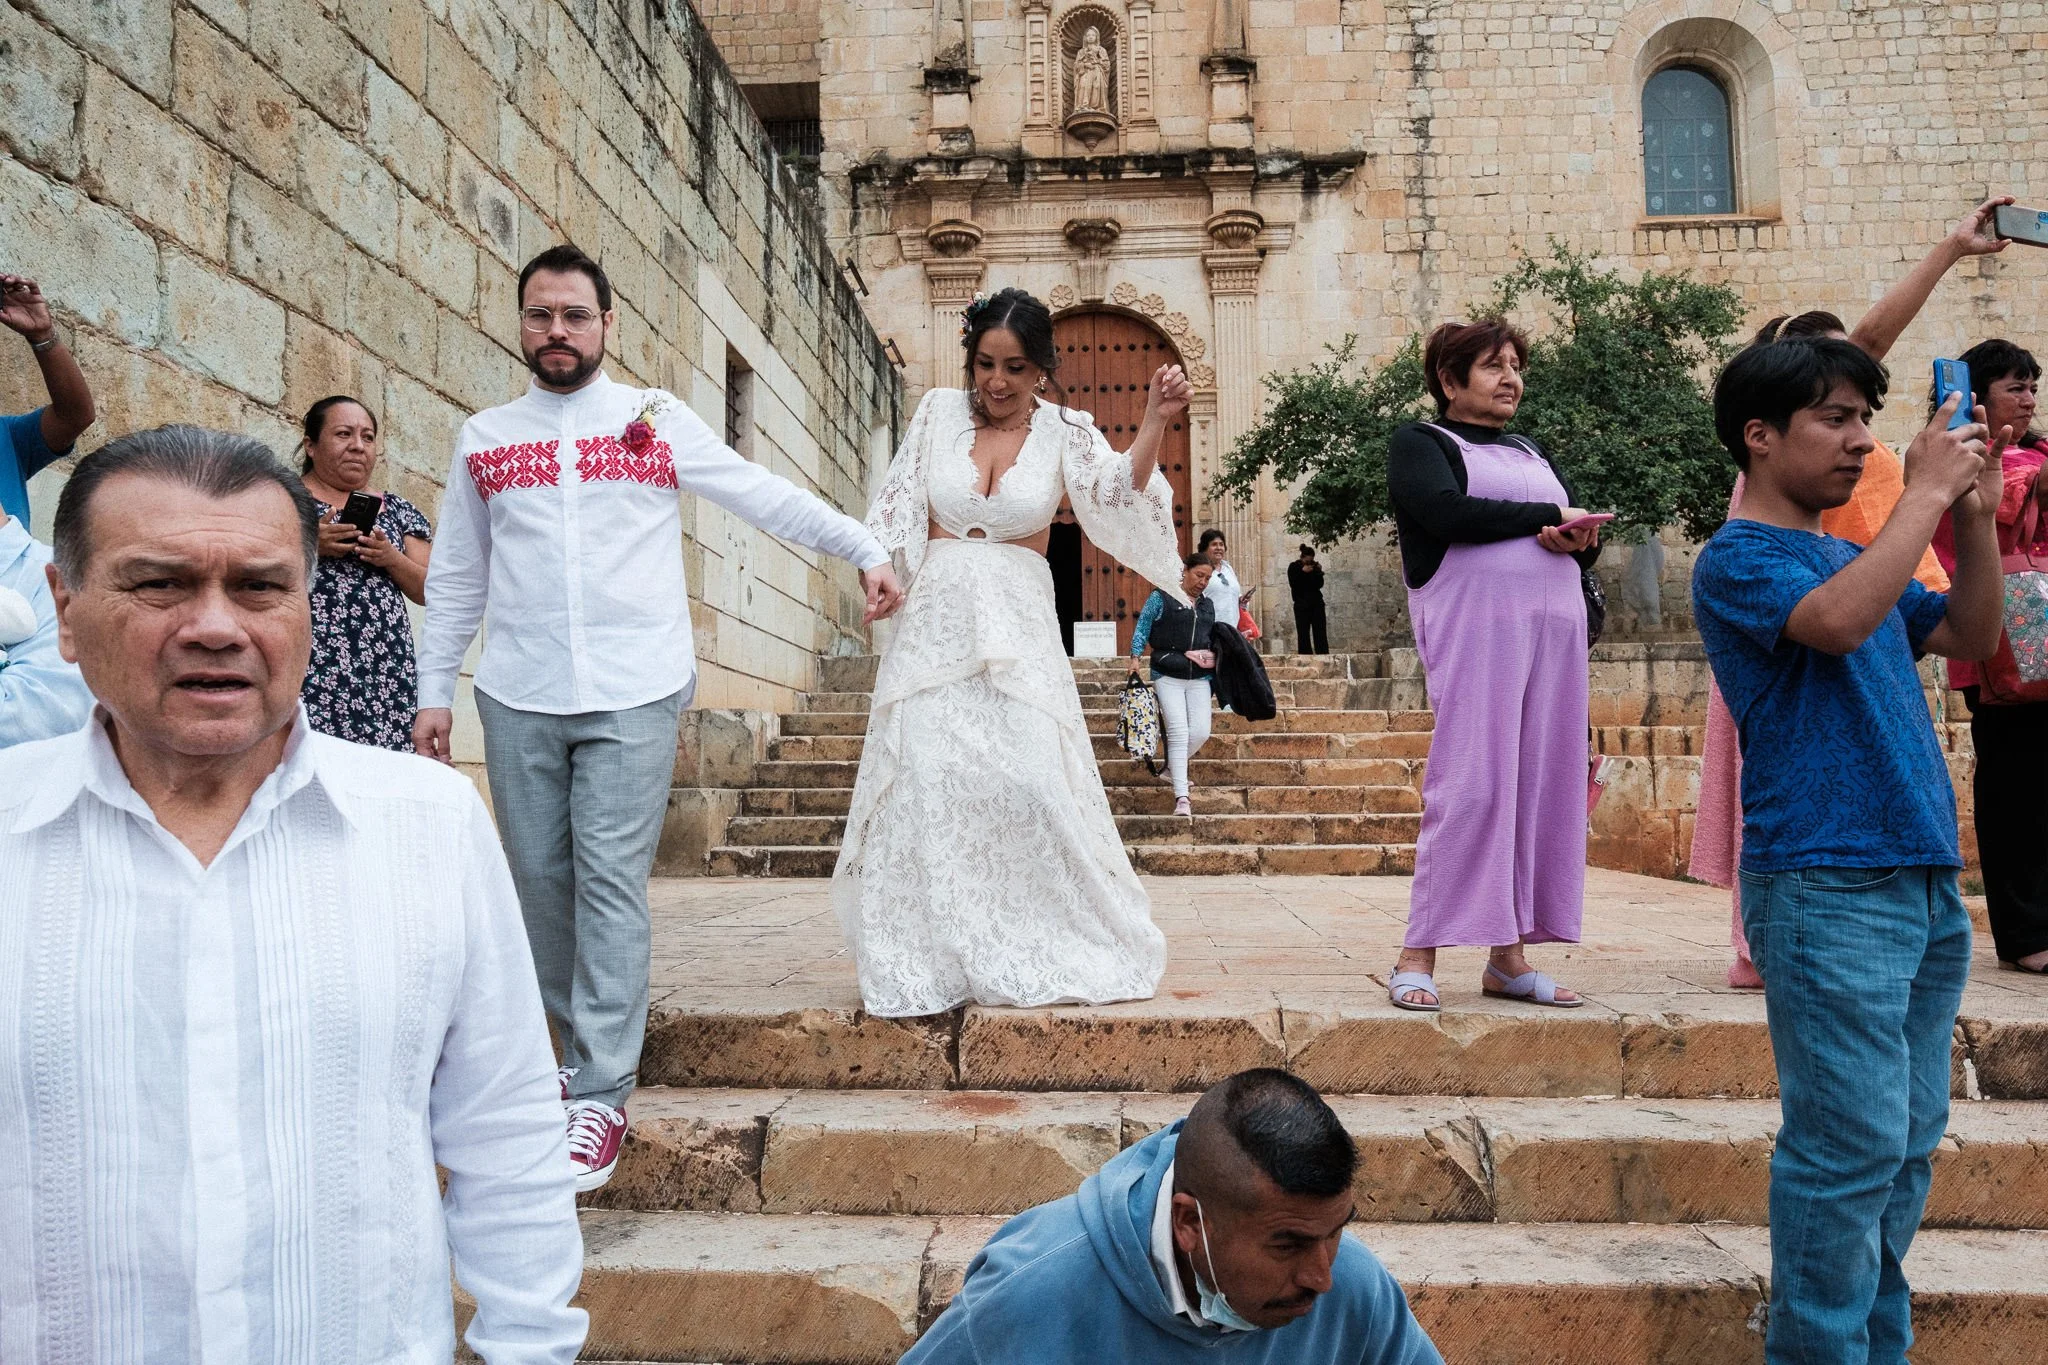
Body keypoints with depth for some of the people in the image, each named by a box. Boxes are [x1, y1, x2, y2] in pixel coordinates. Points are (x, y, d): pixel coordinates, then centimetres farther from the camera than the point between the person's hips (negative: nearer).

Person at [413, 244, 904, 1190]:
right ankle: (584, 1048, 25)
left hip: (632, 695, -3)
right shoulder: (484, 438, 12)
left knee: (611, 884, -7)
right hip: (517, 698, 3)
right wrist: (434, 692, 12)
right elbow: (455, 579, 16)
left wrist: (867, 551, 2)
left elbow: (768, 498, 7)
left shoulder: (658, 421, 6)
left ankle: (600, 1094, -2)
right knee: (541, 881, 6)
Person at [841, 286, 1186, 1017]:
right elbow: (898, 506, 11)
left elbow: (1118, 492, -16)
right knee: (925, 785, -1)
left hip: (1018, 628, -1)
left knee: (1031, 784, -9)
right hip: (934, 622, 2)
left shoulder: (1065, 431, 1)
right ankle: (927, 964, 11)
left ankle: (1038, 954, 11)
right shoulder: (939, 412, 6)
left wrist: (1154, 424, -31)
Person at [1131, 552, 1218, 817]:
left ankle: (1172, 768, 24)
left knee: (1201, 732, -6)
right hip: (1168, 675, -5)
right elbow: (1142, 627, 2)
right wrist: (1136, 656, -6)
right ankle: (1181, 798, -15)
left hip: (1200, 678, 5)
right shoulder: (1161, 598, 2)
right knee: (1179, 732, -14)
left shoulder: (1207, 605, 18)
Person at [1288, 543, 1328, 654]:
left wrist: (1319, 572, -6)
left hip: (1316, 603, 3)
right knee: (1303, 633, -6)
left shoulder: (1314, 566, 10)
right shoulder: (1294, 567, 1)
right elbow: (1293, 584, -11)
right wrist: (1303, 572, -16)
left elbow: (1320, 584, 7)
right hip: (1302, 604, -3)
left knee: (1321, 631, -2)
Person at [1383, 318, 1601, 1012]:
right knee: (1472, 782, -13)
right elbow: (1447, 513, -14)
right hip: (1473, 618, -6)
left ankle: (1509, 956, 6)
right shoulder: (1419, 442, 6)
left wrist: (1577, 538, -6)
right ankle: (1418, 956, -8)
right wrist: (1548, 516, -5)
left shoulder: (1531, 452, 26)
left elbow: (1586, 539, 19)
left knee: (1542, 784, 1)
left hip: (1554, 623, 6)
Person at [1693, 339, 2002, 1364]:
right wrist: (1926, 493, -14)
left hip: (1925, 884, 8)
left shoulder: (1852, 555, 18)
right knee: (1850, 1148, -7)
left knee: (1907, 1145, 14)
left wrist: (1977, 514, 8)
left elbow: (1970, 640, 20)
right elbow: (1839, 620, -25)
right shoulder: (1737, 561, -7)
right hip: (1828, 891, -8)